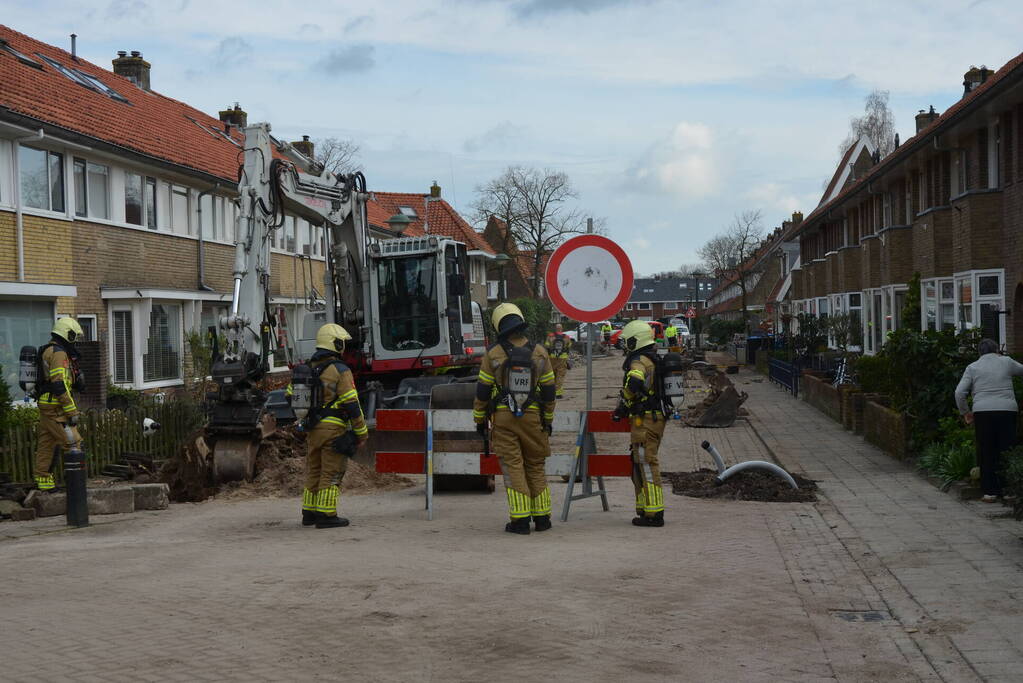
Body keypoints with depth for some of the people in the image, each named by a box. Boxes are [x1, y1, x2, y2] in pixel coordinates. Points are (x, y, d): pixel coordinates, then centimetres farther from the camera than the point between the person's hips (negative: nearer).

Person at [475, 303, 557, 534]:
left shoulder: (493, 354, -5)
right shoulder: (539, 353, -1)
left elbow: (483, 391, -2)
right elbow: (548, 391, 4)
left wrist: (480, 419, 10)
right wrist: (548, 419, 15)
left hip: (503, 417, -1)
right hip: (532, 416, 2)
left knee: (513, 466, 1)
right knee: (535, 466, 12)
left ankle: (520, 520, -2)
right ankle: (542, 517, 14)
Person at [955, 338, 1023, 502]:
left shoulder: (972, 367, 9)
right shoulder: (1007, 362, 10)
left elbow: (959, 392, 2)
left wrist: (965, 412, 13)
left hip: (983, 412, 0)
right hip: (1008, 411, 0)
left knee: (987, 453, 4)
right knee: (1007, 451, 6)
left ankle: (990, 492, 3)